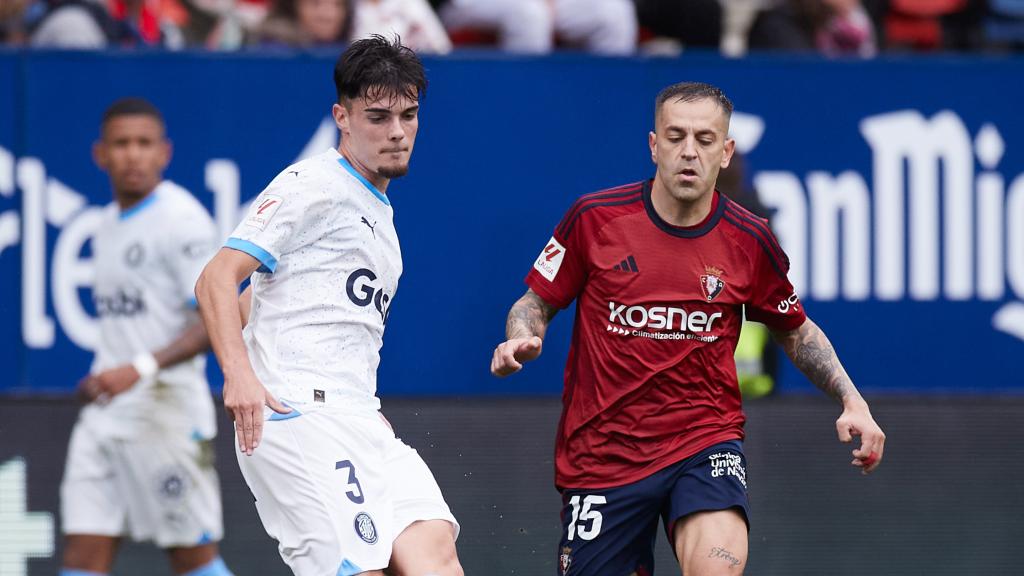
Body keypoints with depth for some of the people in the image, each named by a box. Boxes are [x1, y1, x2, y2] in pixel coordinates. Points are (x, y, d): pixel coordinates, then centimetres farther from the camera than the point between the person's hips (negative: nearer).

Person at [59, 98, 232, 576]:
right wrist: (101, 378, 17)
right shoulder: (108, 223, 15)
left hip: (166, 411, -8)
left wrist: (140, 369, -27)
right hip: (106, 411, 8)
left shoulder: (182, 220, -10)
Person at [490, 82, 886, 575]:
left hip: (705, 442, 0)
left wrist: (851, 400, 3)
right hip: (601, 454, 0)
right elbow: (537, 302, 7)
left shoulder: (750, 241, -1)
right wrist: (519, 340, -15)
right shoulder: (594, 219, -5)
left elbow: (796, 331, 15)